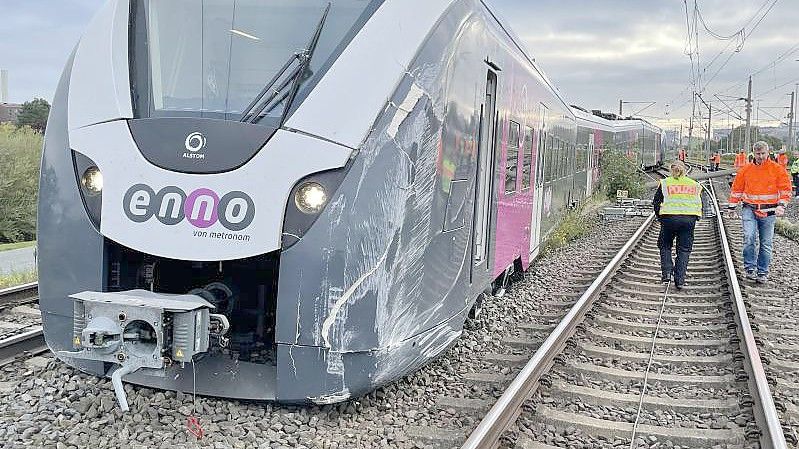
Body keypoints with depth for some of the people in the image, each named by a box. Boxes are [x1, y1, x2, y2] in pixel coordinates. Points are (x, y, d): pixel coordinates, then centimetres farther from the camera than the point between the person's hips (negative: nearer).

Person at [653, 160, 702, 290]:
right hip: (689, 219, 2)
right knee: (684, 250, 9)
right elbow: (699, 204, 13)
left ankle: (666, 273, 3)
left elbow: (656, 202, 4)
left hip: (669, 218, -2)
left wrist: (660, 217, 14)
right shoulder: (694, 184, 16)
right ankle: (680, 280, 4)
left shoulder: (665, 183, 8)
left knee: (665, 246, 18)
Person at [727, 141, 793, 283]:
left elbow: (785, 189, 1)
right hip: (749, 210, 0)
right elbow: (737, 188, 14)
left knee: (766, 244, 5)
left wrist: (781, 205, -12)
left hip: (768, 212, 0)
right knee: (749, 237, -19)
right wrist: (732, 206, 13)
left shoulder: (777, 169, 2)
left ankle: (762, 272, 15)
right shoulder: (746, 169, 7)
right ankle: (750, 268, -10)